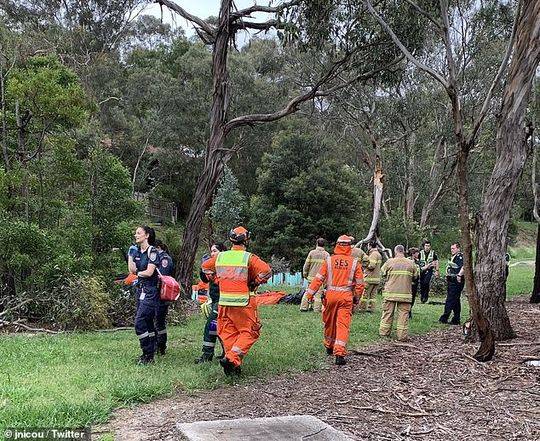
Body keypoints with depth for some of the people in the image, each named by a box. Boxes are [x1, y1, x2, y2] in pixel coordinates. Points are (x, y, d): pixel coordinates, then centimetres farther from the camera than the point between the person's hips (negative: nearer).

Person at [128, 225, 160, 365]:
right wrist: (130, 254, -1)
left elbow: (149, 272, -16)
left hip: (150, 291, -8)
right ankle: (150, 353, 20)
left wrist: (138, 272, 0)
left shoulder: (152, 251, -10)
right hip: (140, 289, 8)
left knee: (139, 323, -12)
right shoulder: (137, 251, 12)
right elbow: (132, 270, 3)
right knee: (148, 323, 13)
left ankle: (148, 355, -4)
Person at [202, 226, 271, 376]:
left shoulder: (219, 257, 5)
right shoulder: (249, 258, -9)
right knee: (249, 332, 6)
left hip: (224, 302, 5)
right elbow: (266, 271, -18)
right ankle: (232, 358, -10)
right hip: (244, 303, -4)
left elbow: (205, 266, 21)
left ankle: (233, 366, 14)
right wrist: (255, 283, -2)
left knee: (228, 333, 13)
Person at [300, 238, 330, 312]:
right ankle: (317, 309, 3)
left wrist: (305, 274, 15)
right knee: (318, 294, 2)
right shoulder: (326, 254, -3)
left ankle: (304, 307, 12)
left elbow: (306, 264, 3)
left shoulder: (312, 252, 2)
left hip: (311, 276, 2)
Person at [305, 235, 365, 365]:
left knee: (329, 322, 19)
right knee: (343, 325, -1)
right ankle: (339, 353, -10)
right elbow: (360, 283, 3)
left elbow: (319, 278, -2)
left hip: (331, 295, 1)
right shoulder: (355, 262, 0)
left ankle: (329, 347, 37)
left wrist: (310, 293, 3)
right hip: (346, 296, -1)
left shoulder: (329, 260, -1)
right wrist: (357, 298, 16)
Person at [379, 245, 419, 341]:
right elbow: (416, 275, 10)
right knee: (403, 314, 4)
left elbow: (382, 273, 6)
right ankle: (402, 335, 4)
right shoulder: (411, 263, 0)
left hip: (390, 293, 0)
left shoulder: (390, 262, -4)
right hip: (405, 293, 0)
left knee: (387, 313, 10)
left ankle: (384, 332, 17)